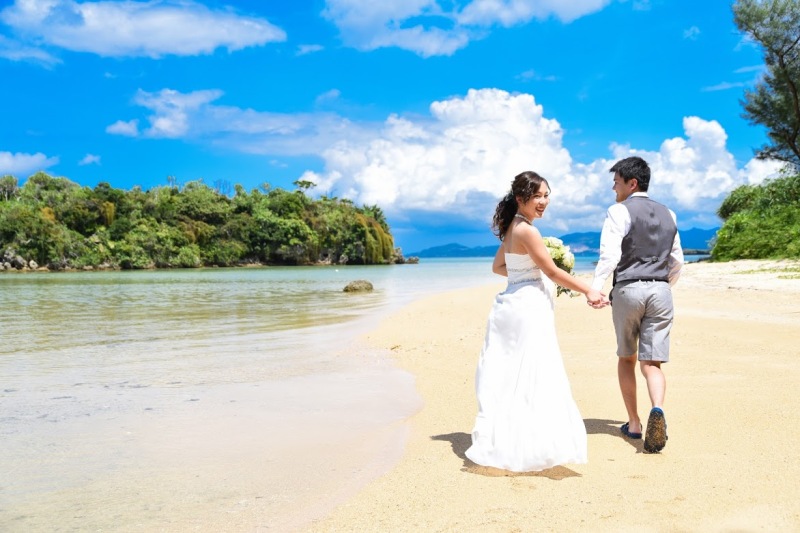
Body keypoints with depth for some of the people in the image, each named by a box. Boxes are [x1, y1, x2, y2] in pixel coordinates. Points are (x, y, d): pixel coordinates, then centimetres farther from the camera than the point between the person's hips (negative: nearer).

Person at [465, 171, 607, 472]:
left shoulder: (512, 228, 13)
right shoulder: (527, 231, -14)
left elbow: (498, 266, 23)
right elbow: (552, 271, -13)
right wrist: (589, 291, -9)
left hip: (510, 305, 10)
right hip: (529, 308, -10)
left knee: (507, 378, 12)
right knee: (532, 379, -5)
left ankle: (501, 443, 19)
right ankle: (530, 448, -1)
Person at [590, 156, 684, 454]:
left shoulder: (619, 212, -4)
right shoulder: (668, 215, 15)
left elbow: (610, 255, -18)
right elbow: (677, 262, 20)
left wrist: (595, 288, -21)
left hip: (628, 289, -4)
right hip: (661, 291, 4)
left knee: (626, 359, 14)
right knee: (652, 363, 2)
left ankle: (633, 424, 19)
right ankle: (657, 410, -25)